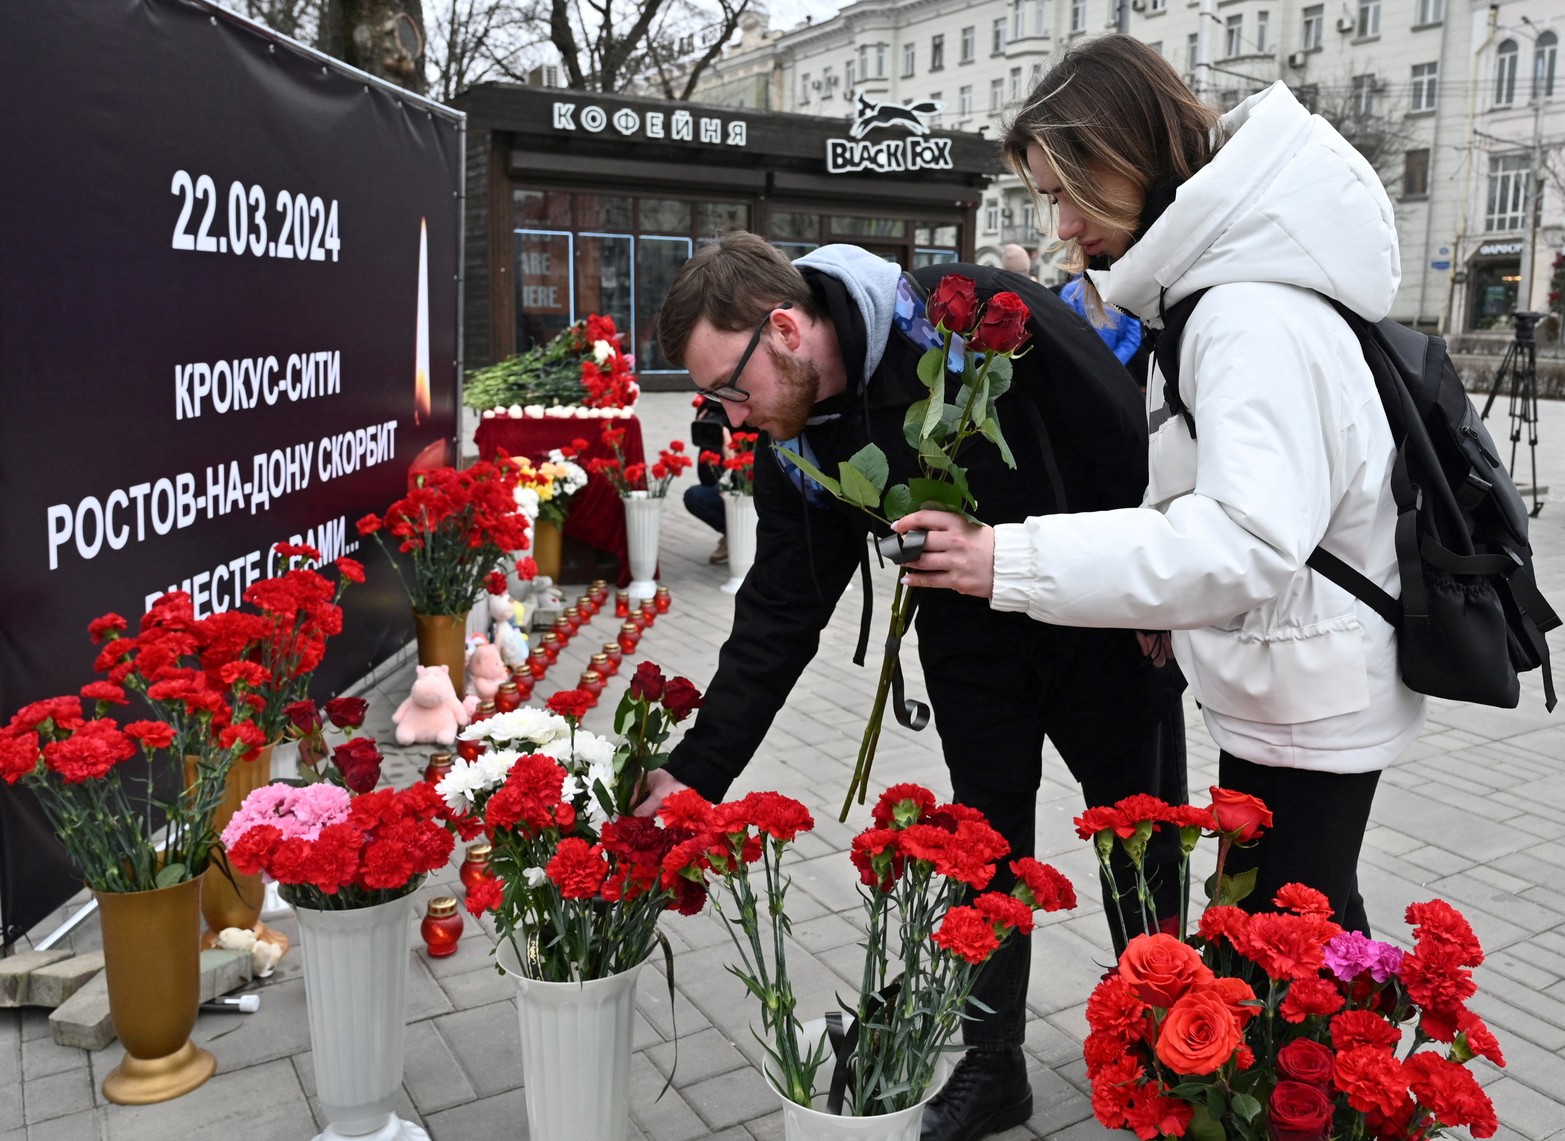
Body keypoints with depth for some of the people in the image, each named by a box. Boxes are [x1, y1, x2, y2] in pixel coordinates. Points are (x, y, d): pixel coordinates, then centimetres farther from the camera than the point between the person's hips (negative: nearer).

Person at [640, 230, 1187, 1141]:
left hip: (1107, 620, -3)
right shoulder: (797, 444, -11)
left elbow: (1130, 436, -20)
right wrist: (696, 771, -12)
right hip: (971, 640, 4)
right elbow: (778, 616, -8)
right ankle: (992, 1066, 32)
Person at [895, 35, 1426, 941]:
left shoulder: (1254, 315, -24)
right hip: (1285, 692, 10)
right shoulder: (1220, 283, 9)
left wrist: (1014, 561, -35)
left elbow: (1249, 538, -35)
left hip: (1306, 708, -10)